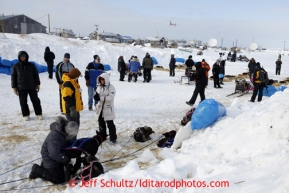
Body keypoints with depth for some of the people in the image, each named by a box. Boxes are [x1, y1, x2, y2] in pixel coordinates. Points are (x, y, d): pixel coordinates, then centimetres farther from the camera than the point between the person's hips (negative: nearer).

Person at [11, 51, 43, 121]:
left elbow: (36, 75, 10)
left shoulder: (31, 65, 5)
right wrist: (14, 87, 1)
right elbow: (13, 77, 5)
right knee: (23, 102, 4)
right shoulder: (15, 66, 3)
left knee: (35, 100, 3)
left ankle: (39, 114, 14)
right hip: (21, 88, 0)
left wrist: (37, 84, 7)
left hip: (32, 87, 0)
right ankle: (25, 115, 18)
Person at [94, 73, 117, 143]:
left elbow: (111, 97, -24)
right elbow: (97, 95, 10)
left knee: (110, 124, 1)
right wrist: (96, 96, -16)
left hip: (108, 109, -6)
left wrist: (100, 98, -31)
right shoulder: (99, 87, 6)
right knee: (101, 123, 17)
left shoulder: (111, 87, -13)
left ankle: (113, 138, 10)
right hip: (100, 108, 6)